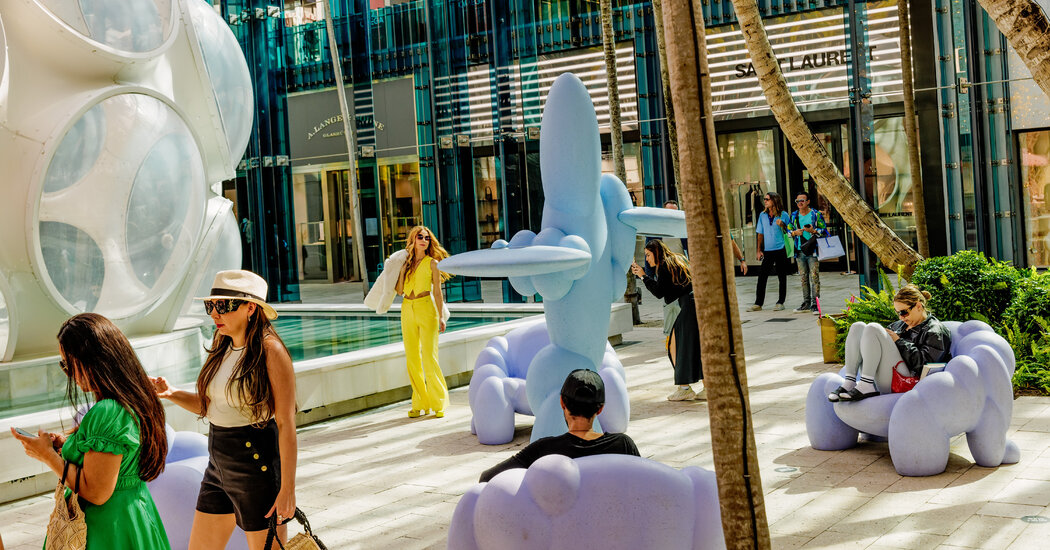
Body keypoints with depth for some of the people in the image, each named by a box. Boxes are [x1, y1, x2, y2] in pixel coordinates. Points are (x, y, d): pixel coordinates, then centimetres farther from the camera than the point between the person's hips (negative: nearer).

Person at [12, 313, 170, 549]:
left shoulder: (106, 413, -25)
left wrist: (48, 455, -14)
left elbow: (96, 492, -24)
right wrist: (69, 444, 9)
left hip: (109, 530, -9)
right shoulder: (134, 401, 5)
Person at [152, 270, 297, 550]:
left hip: (257, 463, -8)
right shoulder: (222, 349, 7)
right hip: (219, 464, 8)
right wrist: (171, 393, -3)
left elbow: (286, 424, -18)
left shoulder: (270, 351, -16)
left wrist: (287, 489, -20)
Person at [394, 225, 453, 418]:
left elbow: (437, 292, 0)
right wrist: (401, 270, 1)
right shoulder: (405, 263, 11)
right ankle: (420, 404, 13)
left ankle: (439, 404, 1)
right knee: (412, 359, 5)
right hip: (407, 310, 4)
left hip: (426, 309, -4)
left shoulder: (432, 263, 1)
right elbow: (399, 290, 7)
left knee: (429, 358, -8)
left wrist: (441, 316, -7)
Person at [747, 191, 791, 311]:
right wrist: (759, 250, 9)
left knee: (782, 277, 4)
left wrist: (782, 225, -19)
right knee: (762, 277, -1)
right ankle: (758, 303, 3)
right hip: (767, 251, 3)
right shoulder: (763, 215, 9)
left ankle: (780, 302, 13)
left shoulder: (783, 215, -2)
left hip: (780, 250, -3)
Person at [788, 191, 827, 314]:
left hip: (813, 250, -4)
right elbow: (788, 230, 17)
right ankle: (806, 303, 13)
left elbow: (824, 229, 2)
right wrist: (795, 233, -4)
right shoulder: (794, 215, 13)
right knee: (804, 277, 8)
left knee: (814, 276, -8)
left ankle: (815, 303, -7)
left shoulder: (816, 214, 2)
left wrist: (813, 231, -15)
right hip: (800, 251, 4)